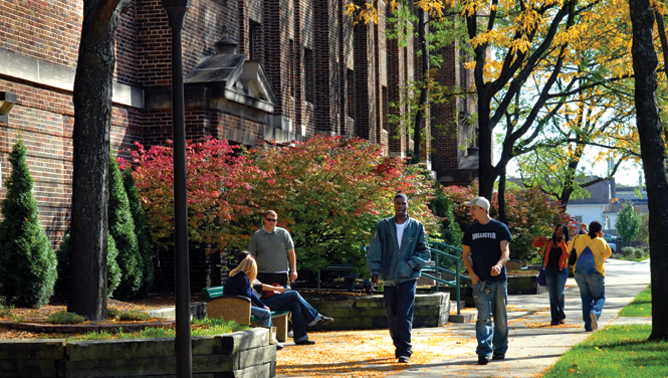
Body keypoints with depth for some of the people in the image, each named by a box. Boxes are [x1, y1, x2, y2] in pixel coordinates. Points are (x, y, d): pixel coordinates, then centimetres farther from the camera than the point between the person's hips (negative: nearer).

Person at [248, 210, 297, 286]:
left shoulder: (283, 233, 8)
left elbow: (291, 252, 10)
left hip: (281, 275, 1)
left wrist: (293, 270, 3)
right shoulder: (256, 235, 7)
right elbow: (252, 256, 8)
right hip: (263, 275, -1)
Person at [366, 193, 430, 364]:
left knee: (405, 315, -10)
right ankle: (399, 346, 23)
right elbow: (375, 251, 7)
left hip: (408, 277, -2)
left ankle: (404, 352, -8)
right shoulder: (383, 226, 7)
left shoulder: (417, 227, 5)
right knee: (392, 314, 7)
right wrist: (374, 270, -5)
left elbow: (425, 252, 6)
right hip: (389, 278, 2)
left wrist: (411, 263, -10)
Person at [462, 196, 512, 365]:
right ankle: (484, 352, -13)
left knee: (500, 318, 7)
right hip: (480, 281, 1)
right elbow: (466, 254, 15)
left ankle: (500, 350, 18)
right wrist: (471, 273, -2)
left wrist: (499, 265, -29)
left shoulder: (500, 228, 1)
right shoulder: (471, 229, 10)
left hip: (499, 280, -1)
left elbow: (505, 251, -7)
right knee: (483, 317, -9)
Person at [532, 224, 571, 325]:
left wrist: (562, 243, -19)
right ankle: (555, 318, 2)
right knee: (552, 295, 0)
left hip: (561, 270, -3)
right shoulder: (549, 242, 8)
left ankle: (561, 315, 5)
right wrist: (540, 238, -7)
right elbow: (534, 244, 12)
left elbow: (567, 255, -16)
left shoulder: (566, 244, 1)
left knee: (559, 293, -15)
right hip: (549, 270, 3)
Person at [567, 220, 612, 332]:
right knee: (600, 298, 9)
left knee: (586, 299, 13)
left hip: (580, 273, 4)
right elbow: (608, 254, 6)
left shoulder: (579, 239, 2)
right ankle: (594, 313, -24)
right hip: (595, 274, -4)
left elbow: (569, 249, 16)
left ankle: (588, 326, 7)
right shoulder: (600, 242, -10)